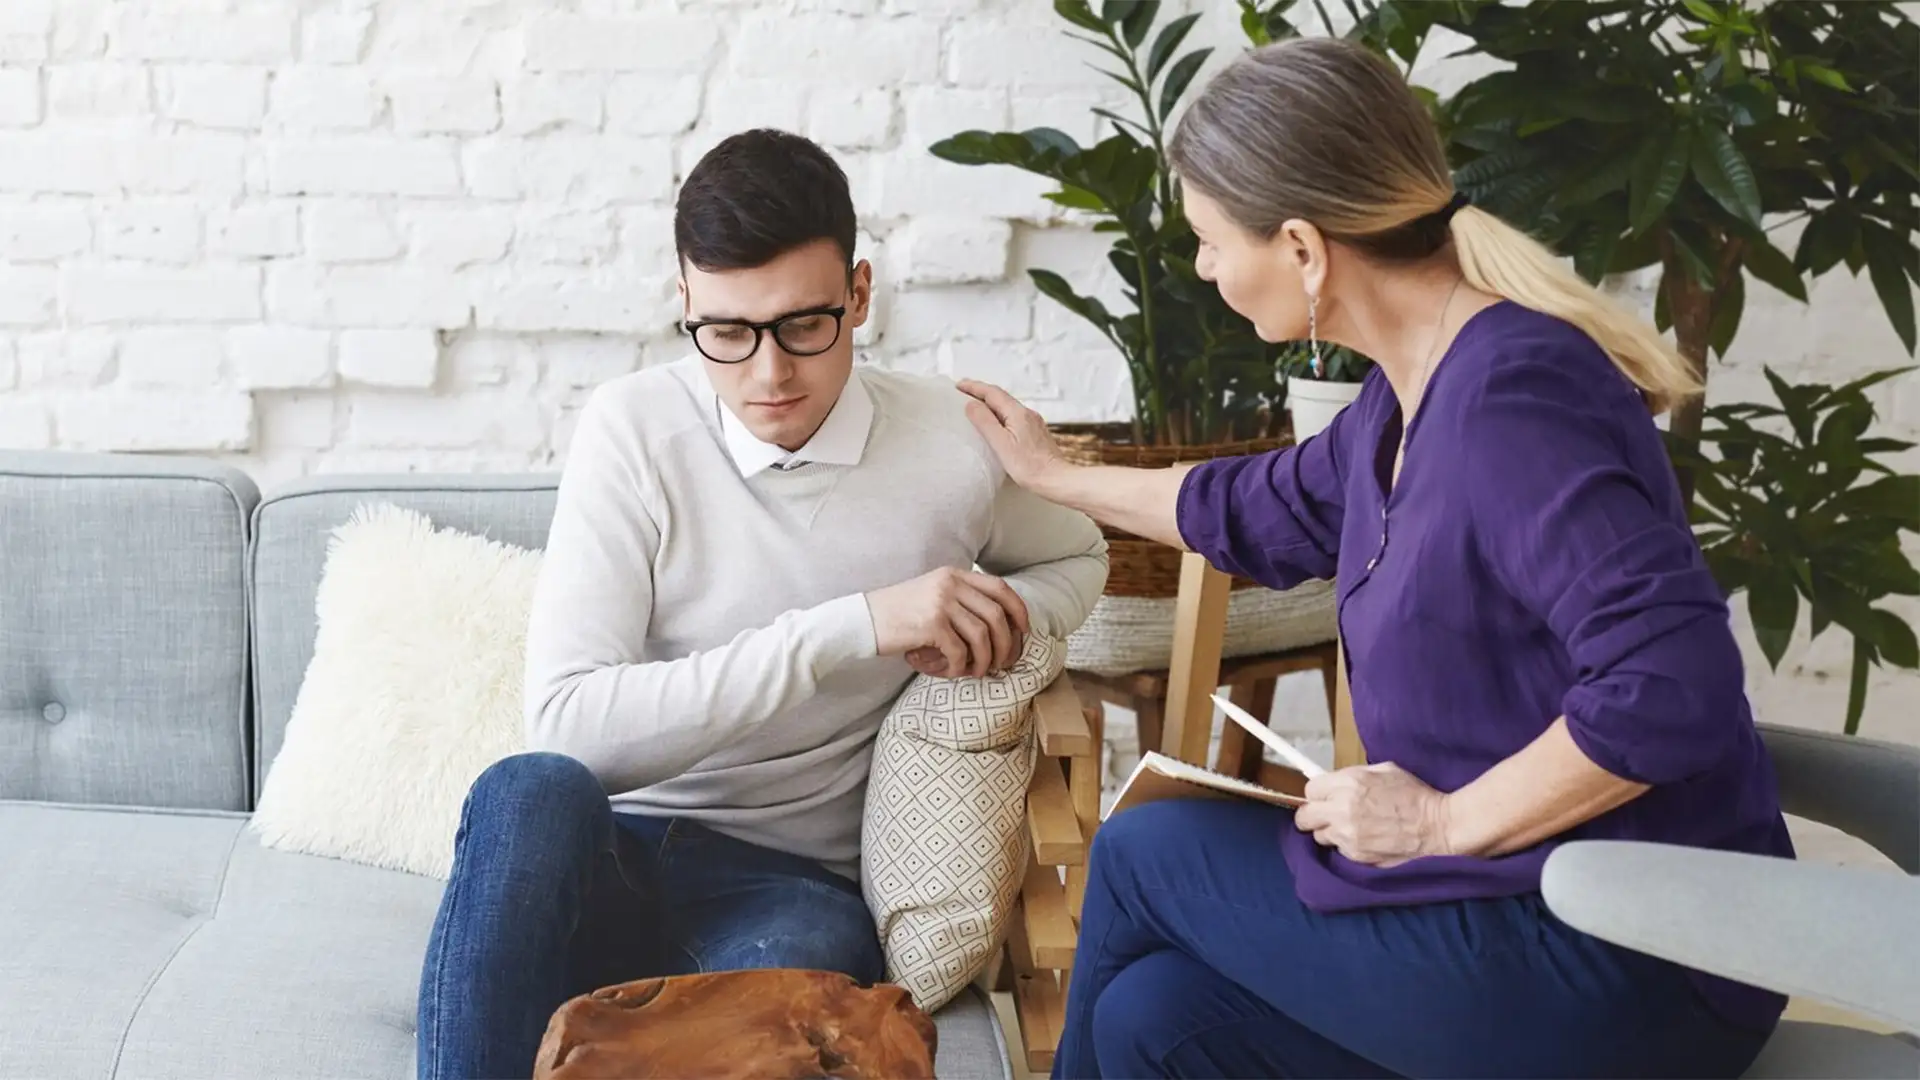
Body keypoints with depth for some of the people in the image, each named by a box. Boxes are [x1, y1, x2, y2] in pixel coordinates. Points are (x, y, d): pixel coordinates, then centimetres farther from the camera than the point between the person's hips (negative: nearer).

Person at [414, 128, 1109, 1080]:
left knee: (790, 967, -38)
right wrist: (856, 626, -21)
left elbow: (1076, 558, 22)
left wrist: (1004, 619, -3)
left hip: (794, 884, 0)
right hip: (603, 860, 1)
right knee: (530, 794, -36)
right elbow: (567, 725, -16)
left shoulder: (954, 438, -2)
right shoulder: (632, 429, -6)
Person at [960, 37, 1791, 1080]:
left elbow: (1672, 687, -31)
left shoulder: (1509, 397, -23)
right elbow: (1273, 510, 27)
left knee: (1141, 857, 3)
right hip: (1543, 909, 8)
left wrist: (1444, 821, -18)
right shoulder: (1414, 390, 7)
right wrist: (1053, 475, 38)